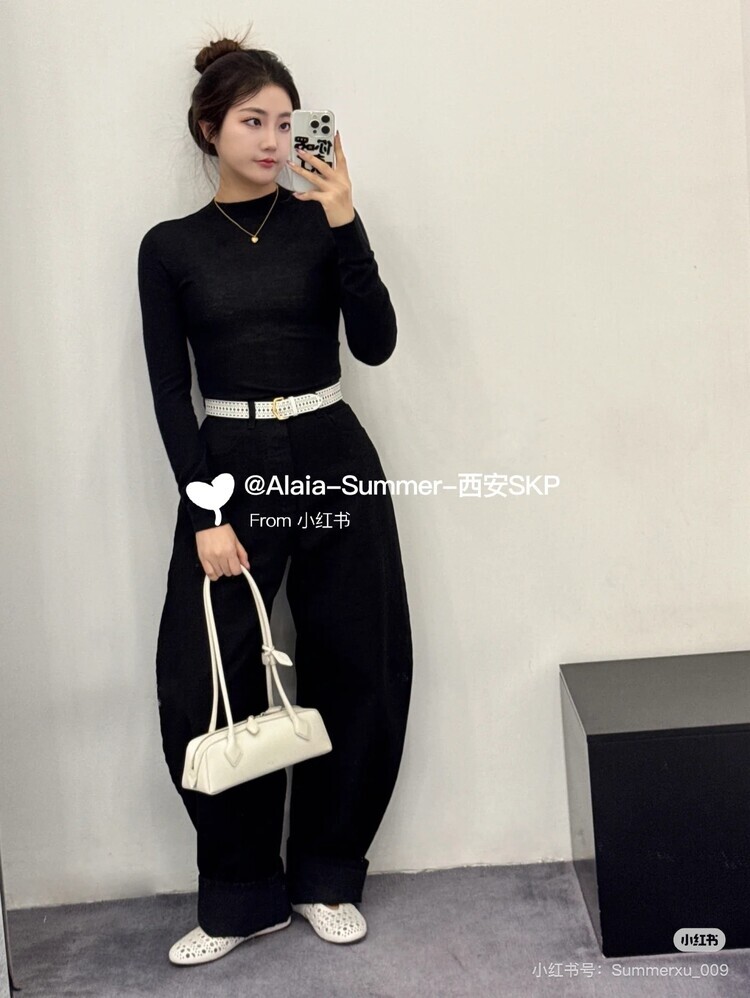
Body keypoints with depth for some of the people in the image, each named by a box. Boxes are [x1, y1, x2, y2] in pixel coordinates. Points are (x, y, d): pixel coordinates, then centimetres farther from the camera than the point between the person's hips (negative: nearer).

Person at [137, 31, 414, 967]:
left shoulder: (319, 223, 5)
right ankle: (240, 895, 15)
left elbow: (375, 344, -7)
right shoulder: (169, 247, 4)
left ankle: (327, 876, 24)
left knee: (358, 672, 4)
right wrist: (205, 515, -9)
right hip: (227, 469, -1)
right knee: (203, 687, -5)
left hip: (333, 460, 1)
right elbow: (170, 392, -1)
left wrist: (344, 225, -16)